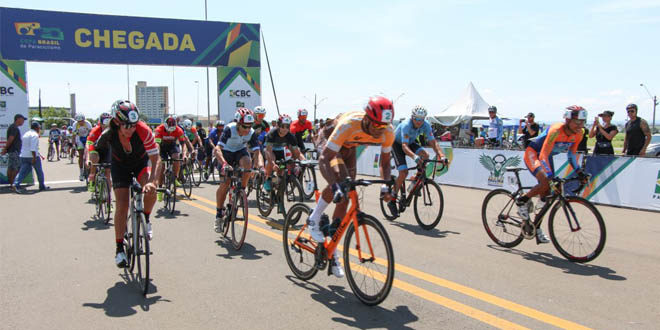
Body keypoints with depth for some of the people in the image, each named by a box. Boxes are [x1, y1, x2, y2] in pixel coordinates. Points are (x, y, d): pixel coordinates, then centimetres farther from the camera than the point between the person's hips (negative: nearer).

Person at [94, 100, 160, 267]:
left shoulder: (143, 131, -34)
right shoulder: (108, 135, -28)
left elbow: (155, 157, -35)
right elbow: (97, 152, -5)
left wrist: (152, 180, -47)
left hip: (141, 162, 0)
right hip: (120, 166, 1)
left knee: (150, 190, -30)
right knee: (122, 206, -10)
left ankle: (146, 220, 1)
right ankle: (119, 249, 2)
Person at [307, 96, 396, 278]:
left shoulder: (388, 132, -28)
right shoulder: (348, 124, -42)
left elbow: (385, 161, -11)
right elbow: (325, 159, -41)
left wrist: (386, 185, -28)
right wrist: (336, 186, -54)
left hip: (348, 147, 5)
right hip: (327, 142, -4)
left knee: (345, 198, -1)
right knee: (339, 178, -34)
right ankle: (314, 219, -8)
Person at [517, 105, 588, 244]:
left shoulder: (578, 134, -11)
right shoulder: (556, 130, -33)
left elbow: (571, 154, 3)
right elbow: (543, 155, -39)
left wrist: (579, 171, -8)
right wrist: (551, 176, -48)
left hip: (547, 156, 8)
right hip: (533, 153, -8)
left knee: (546, 194, 5)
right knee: (545, 182, -32)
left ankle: (537, 228, 20)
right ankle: (522, 201, -6)